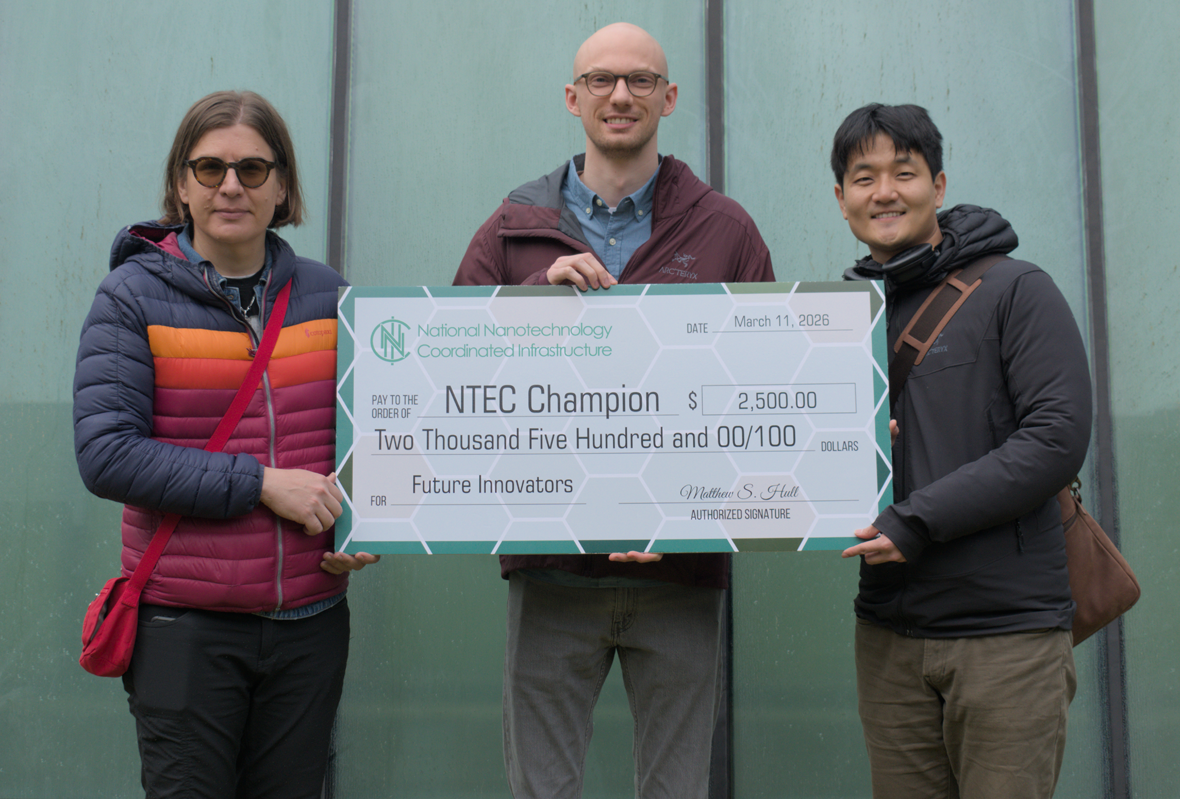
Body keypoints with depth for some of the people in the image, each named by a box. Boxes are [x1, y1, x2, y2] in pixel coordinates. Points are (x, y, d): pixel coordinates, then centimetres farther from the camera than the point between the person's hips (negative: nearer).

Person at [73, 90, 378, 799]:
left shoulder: (325, 294, 6)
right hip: (185, 630, -3)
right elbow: (105, 454, -14)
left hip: (310, 623, 3)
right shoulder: (134, 295, -4)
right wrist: (260, 482, -19)